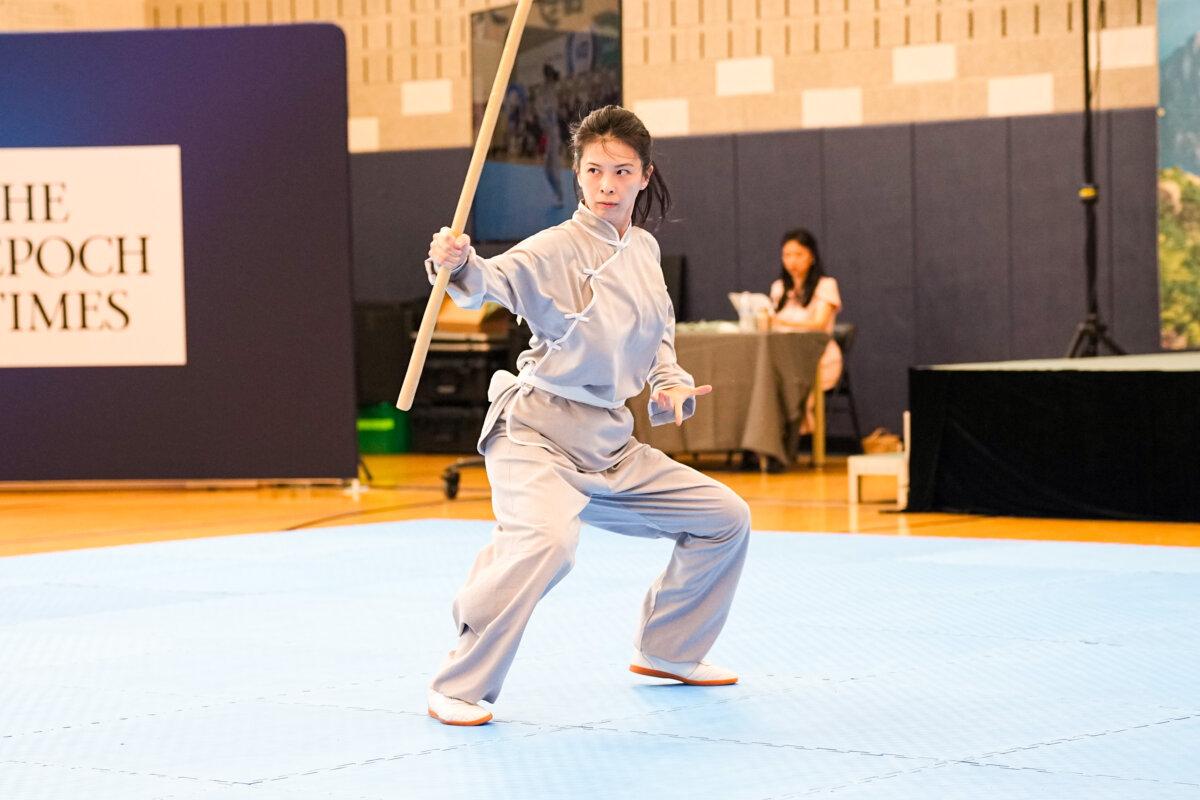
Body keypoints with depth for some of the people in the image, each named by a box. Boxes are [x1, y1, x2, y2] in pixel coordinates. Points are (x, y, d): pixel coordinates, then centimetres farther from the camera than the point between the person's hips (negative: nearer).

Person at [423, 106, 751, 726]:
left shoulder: (643, 249, 8)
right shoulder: (559, 248, -14)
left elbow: (658, 333, 20)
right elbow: (498, 278, -33)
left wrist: (671, 384, 1)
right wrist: (459, 265, -54)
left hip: (608, 441, 8)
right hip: (537, 431, -8)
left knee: (725, 519, 15)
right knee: (547, 540, -36)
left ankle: (667, 652, 33)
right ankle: (458, 688, -22)